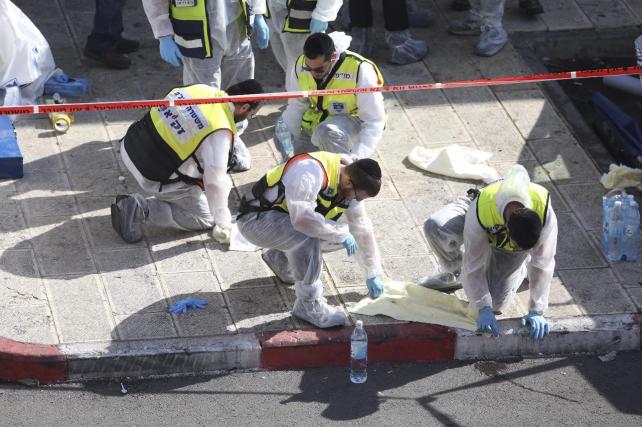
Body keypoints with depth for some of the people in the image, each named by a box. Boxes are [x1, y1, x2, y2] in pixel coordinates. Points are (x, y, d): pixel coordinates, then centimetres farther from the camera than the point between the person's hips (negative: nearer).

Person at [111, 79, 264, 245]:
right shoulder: (220, 133, -22)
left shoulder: (201, 88, -1)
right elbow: (214, 182, -24)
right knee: (206, 219, 7)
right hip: (155, 178, -8)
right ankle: (141, 209, -5)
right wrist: (223, 227, -10)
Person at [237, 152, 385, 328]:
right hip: (256, 220, -9)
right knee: (306, 237, -34)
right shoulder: (310, 172, -32)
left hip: (287, 220, 9)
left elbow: (363, 230, 8)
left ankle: (281, 258, 20)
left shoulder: (350, 187, -4)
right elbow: (301, 218, -41)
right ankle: (308, 305, -19)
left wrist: (373, 274, 12)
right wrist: (341, 233, -30)